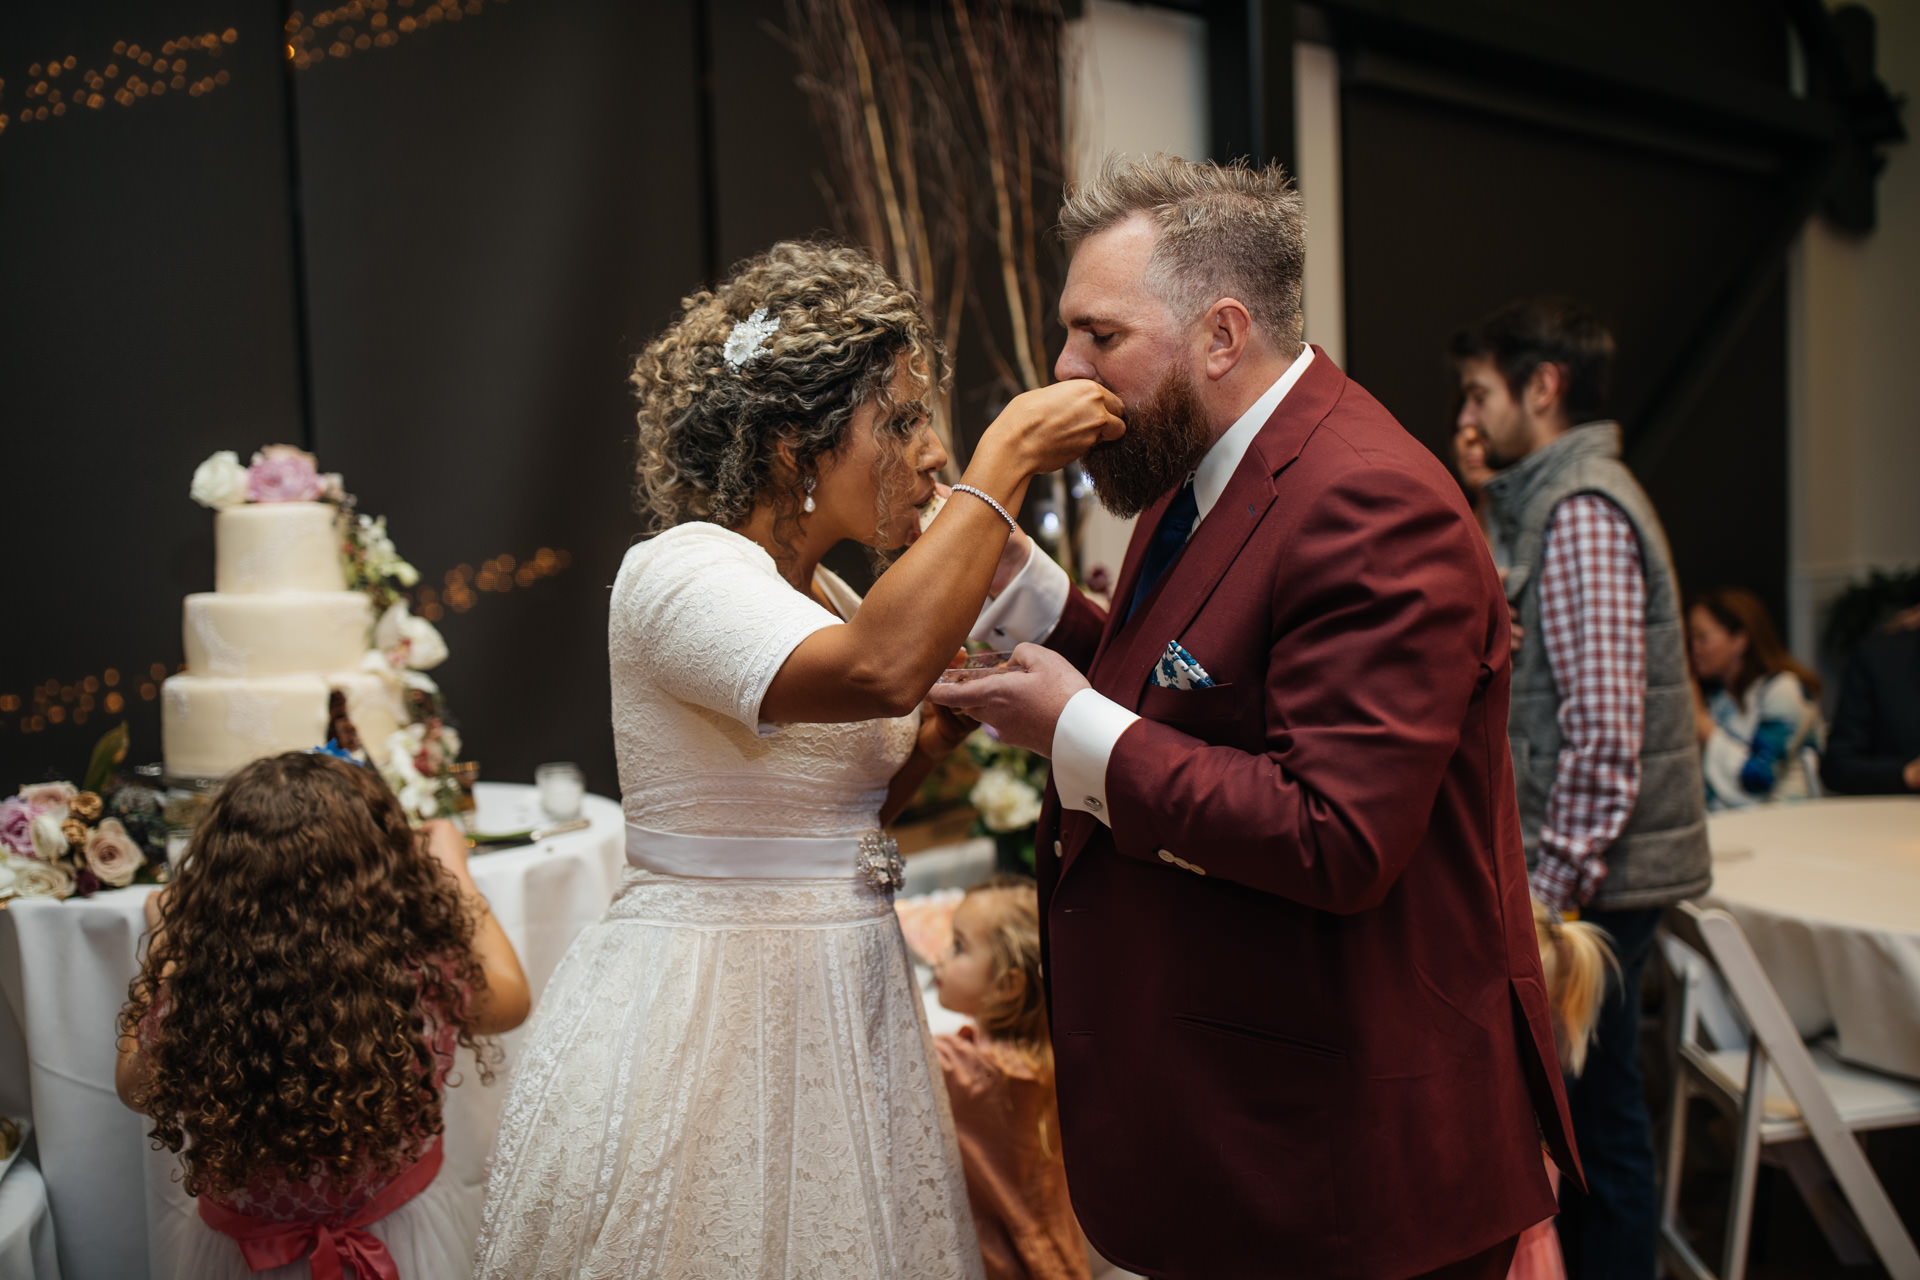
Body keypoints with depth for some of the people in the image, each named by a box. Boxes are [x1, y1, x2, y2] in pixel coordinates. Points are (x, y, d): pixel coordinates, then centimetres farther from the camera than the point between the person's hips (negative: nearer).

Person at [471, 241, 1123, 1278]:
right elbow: (880, 670, -35)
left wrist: (960, 706, 3)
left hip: (832, 1017, 9)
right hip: (701, 1026, -9)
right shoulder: (679, 571, -18)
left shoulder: (822, 596, 11)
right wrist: (1007, 456, -28)